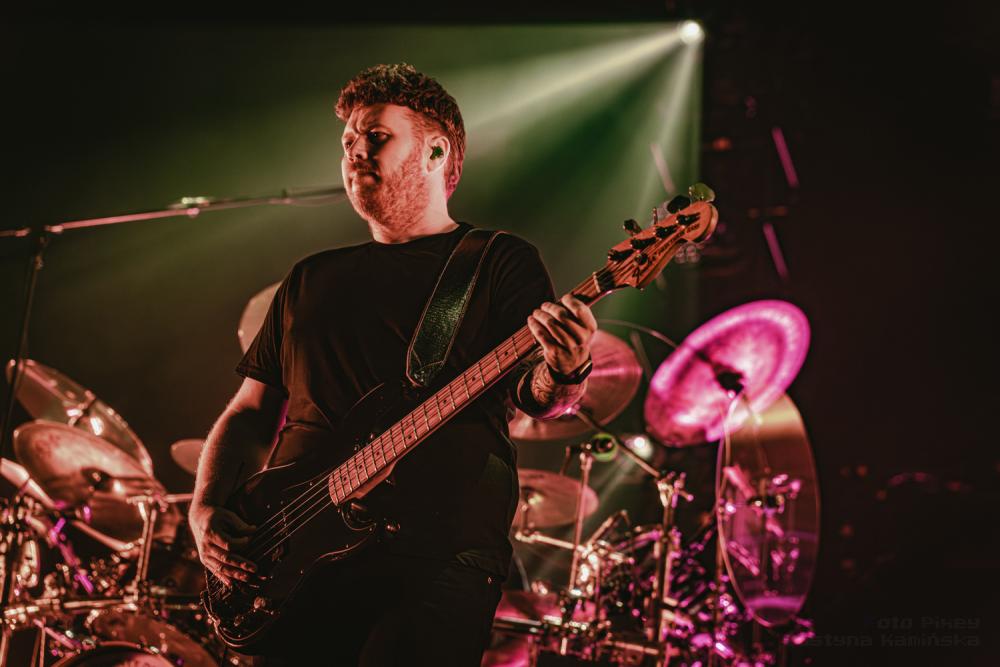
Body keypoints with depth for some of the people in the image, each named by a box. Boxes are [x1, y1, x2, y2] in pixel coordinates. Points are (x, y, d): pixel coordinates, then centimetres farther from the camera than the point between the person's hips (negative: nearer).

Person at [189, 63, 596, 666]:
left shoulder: (501, 263, 9)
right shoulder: (311, 280, 22)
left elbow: (533, 393, -4)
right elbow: (251, 413, 22)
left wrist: (563, 373, -27)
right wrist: (205, 511, 6)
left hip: (437, 554, -4)